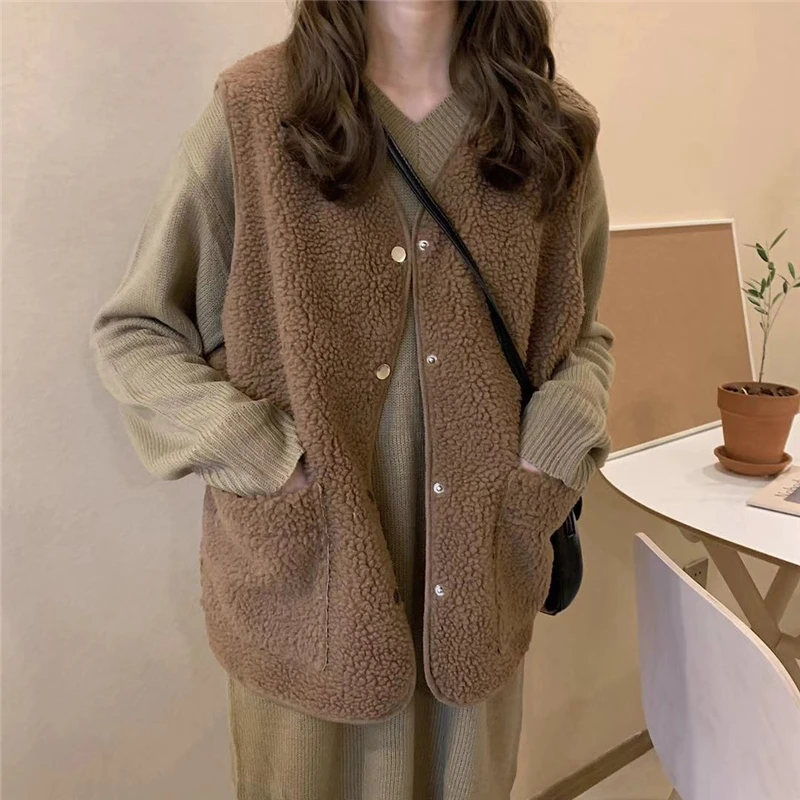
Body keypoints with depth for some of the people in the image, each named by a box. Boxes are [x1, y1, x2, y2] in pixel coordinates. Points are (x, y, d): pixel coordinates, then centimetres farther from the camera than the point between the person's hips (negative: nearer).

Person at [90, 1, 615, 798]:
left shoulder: (555, 126, 2)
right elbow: (132, 332, -2)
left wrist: (555, 446, -4)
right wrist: (266, 462, -13)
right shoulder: (252, 110, -7)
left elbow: (581, 332, 14)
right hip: (306, 574, -2)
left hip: (478, 578, 3)